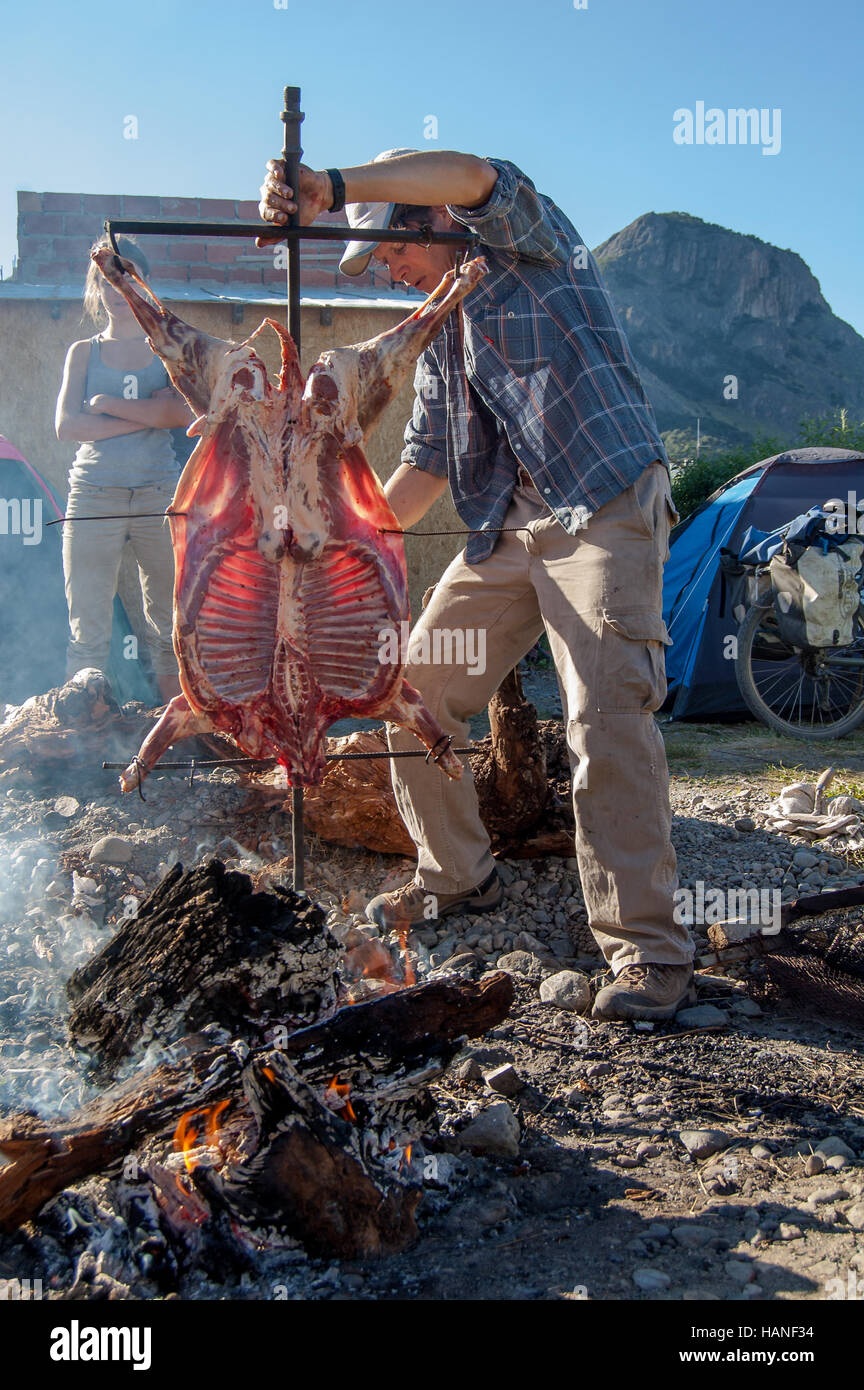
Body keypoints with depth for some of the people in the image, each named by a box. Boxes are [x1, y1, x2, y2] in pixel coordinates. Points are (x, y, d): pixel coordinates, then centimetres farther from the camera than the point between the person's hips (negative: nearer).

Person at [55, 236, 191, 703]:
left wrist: (106, 404, -7)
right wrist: (147, 414, -9)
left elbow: (184, 412, -7)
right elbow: (67, 425, -3)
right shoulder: (83, 352, 11)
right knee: (88, 629, -1)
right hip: (94, 496, 0)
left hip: (159, 494, 0)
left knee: (169, 625, 4)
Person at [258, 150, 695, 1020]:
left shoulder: (526, 240, 3)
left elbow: (470, 175, -20)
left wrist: (329, 186, -24)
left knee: (607, 717, -19)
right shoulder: (440, 329, 23)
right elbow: (425, 462, 21)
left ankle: (647, 950, -11)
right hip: (507, 524, 8)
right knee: (415, 695, 5)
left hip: (604, 501, -8)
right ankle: (455, 878, 23)